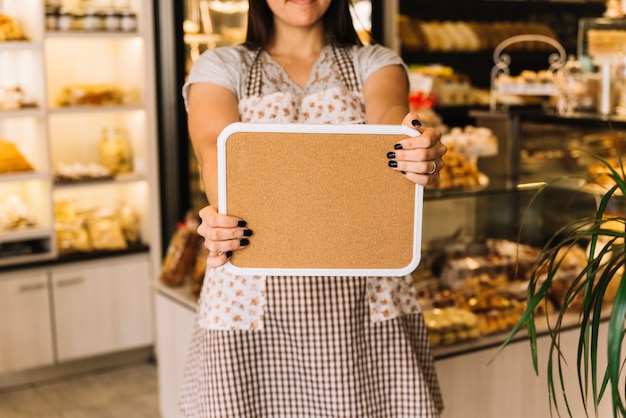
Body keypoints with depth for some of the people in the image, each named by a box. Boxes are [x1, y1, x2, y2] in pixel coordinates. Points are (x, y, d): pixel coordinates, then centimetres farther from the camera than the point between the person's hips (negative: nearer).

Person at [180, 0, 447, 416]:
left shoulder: (375, 63, 11)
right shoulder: (220, 67, 8)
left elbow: (390, 116, -13)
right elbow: (216, 147, -13)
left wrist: (420, 151, -37)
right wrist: (223, 213, -35)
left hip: (365, 296, 1)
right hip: (254, 294, 0)